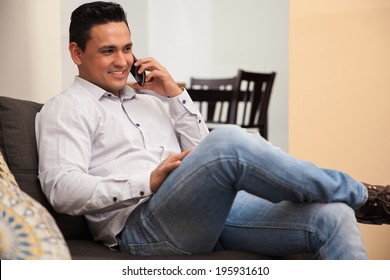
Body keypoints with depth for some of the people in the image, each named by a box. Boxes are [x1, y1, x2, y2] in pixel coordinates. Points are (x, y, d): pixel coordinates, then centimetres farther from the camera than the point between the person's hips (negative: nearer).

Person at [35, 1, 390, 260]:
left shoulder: (149, 102, 29)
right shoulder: (65, 109, 8)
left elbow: (203, 154, 21)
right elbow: (62, 189, -8)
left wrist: (175, 95, 11)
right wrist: (149, 182, -15)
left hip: (212, 211, 7)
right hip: (141, 225, -7)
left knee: (331, 217, -15)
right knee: (229, 141, -33)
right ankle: (361, 195, -13)